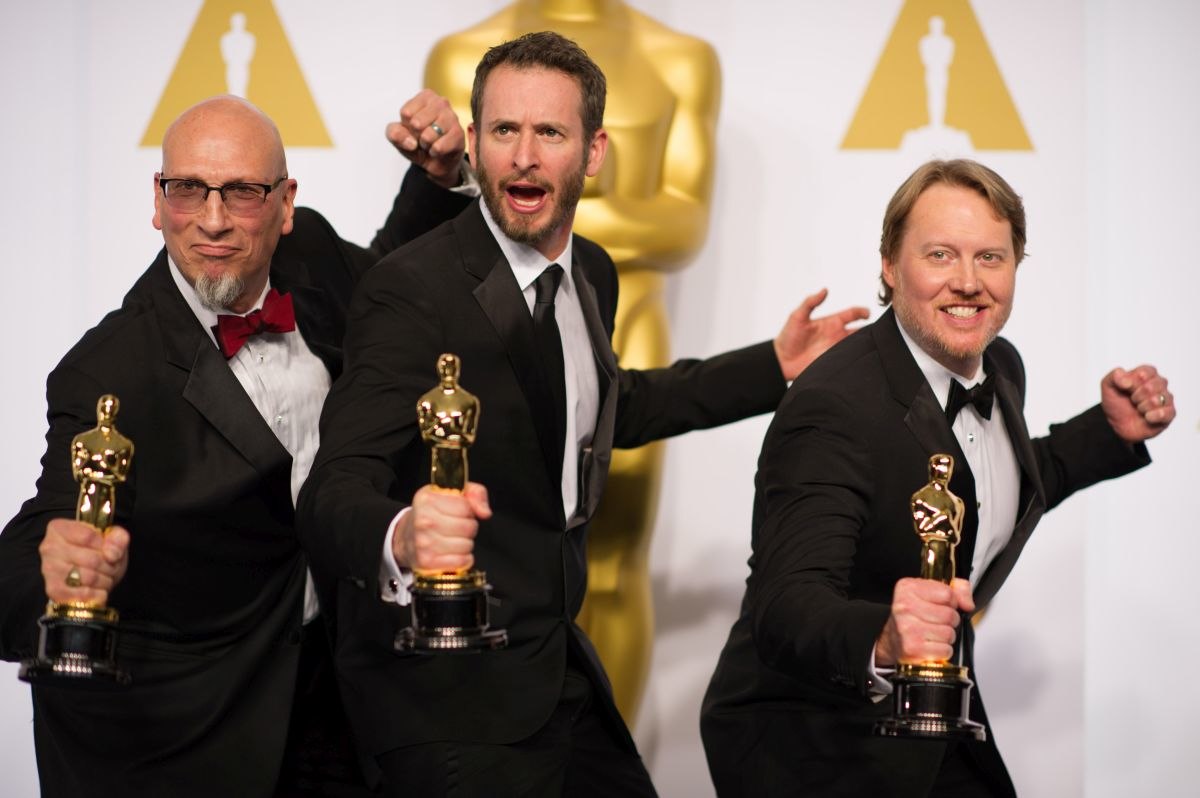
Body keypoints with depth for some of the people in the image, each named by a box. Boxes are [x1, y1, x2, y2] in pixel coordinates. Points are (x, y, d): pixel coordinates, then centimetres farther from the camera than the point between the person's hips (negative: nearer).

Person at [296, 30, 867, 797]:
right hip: (449, 694, -8)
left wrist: (773, 366, 23)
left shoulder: (591, 274, 5)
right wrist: (400, 537, -50)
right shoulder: (411, 291, -19)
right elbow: (334, 490, -27)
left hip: (556, 668, 8)